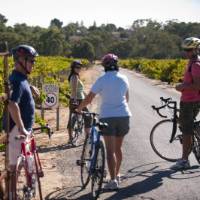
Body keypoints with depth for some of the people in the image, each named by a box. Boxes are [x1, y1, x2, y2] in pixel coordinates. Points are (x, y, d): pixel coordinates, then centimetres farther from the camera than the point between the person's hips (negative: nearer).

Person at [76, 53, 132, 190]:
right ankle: (117, 175, 32)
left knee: (110, 150, -4)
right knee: (118, 148, 19)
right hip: (123, 115, 4)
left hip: (107, 116, -4)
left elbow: (88, 99, -5)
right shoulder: (124, 79, 4)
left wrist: (79, 109, 11)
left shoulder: (102, 80, -7)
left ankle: (113, 181, -11)